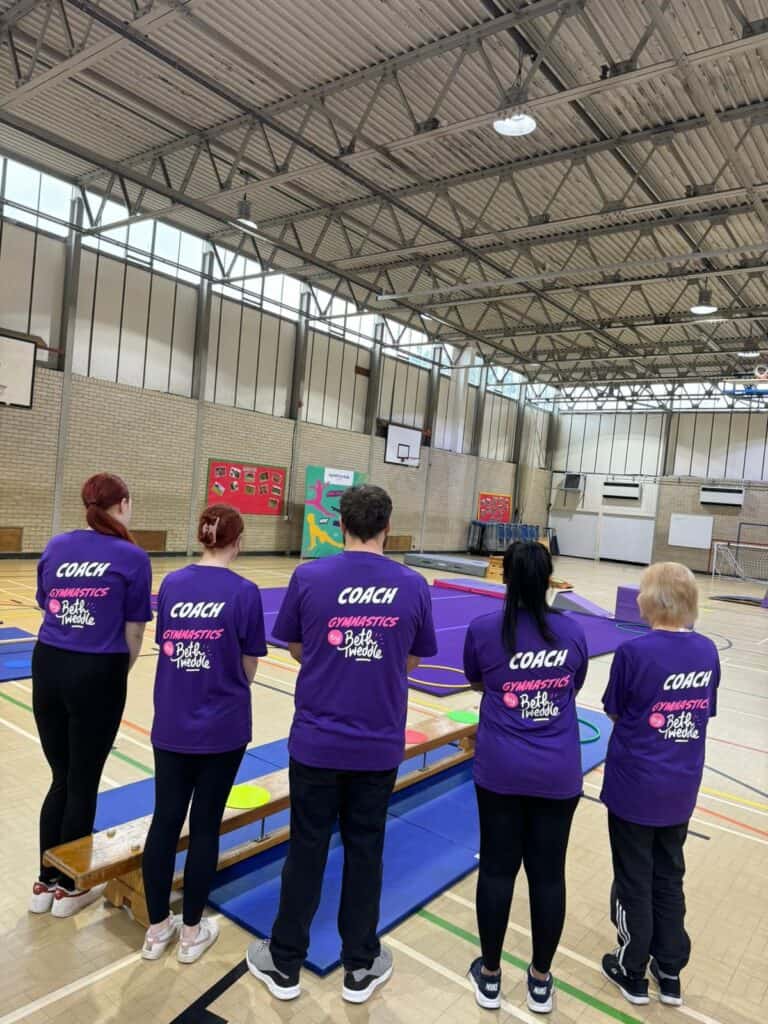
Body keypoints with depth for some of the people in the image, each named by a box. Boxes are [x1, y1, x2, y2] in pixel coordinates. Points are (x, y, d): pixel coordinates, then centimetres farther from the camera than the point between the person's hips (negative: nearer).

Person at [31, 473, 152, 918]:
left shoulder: (56, 546, 4)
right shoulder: (132, 557, -9)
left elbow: (48, 607, 12)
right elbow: (134, 633, -6)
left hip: (48, 667, 5)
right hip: (97, 674, -5)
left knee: (61, 778, 19)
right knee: (83, 783, 11)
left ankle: (45, 882, 32)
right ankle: (69, 887, 28)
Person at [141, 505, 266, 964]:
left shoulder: (172, 584, -2)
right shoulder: (244, 591, -13)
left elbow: (167, 647, 6)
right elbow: (248, 670, -6)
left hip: (171, 725, 3)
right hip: (222, 728, -3)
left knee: (165, 820, 14)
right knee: (205, 825, 10)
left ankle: (157, 929, 30)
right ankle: (193, 932, 27)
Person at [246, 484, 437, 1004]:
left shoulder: (308, 577, -11)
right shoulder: (413, 585, -8)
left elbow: (296, 649, 2)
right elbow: (411, 661, 3)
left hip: (316, 740, 0)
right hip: (379, 745, 1)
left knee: (306, 849, 14)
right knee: (365, 851, 16)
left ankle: (285, 964, 31)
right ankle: (361, 967, 33)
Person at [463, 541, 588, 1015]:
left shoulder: (483, 629, -10)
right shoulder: (573, 632, -4)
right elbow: (574, 690, 11)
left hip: (501, 770, -1)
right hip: (559, 773, 2)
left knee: (497, 869, 12)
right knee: (549, 873, 13)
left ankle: (490, 976, 29)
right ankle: (541, 981, 30)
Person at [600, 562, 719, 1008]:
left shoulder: (634, 652, -22)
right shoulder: (708, 651, -5)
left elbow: (615, 713, -9)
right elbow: (704, 713, 6)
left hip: (635, 786, -5)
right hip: (681, 788, 5)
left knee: (634, 880, 14)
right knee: (669, 877, 22)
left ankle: (633, 971, 31)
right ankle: (670, 972, 35)